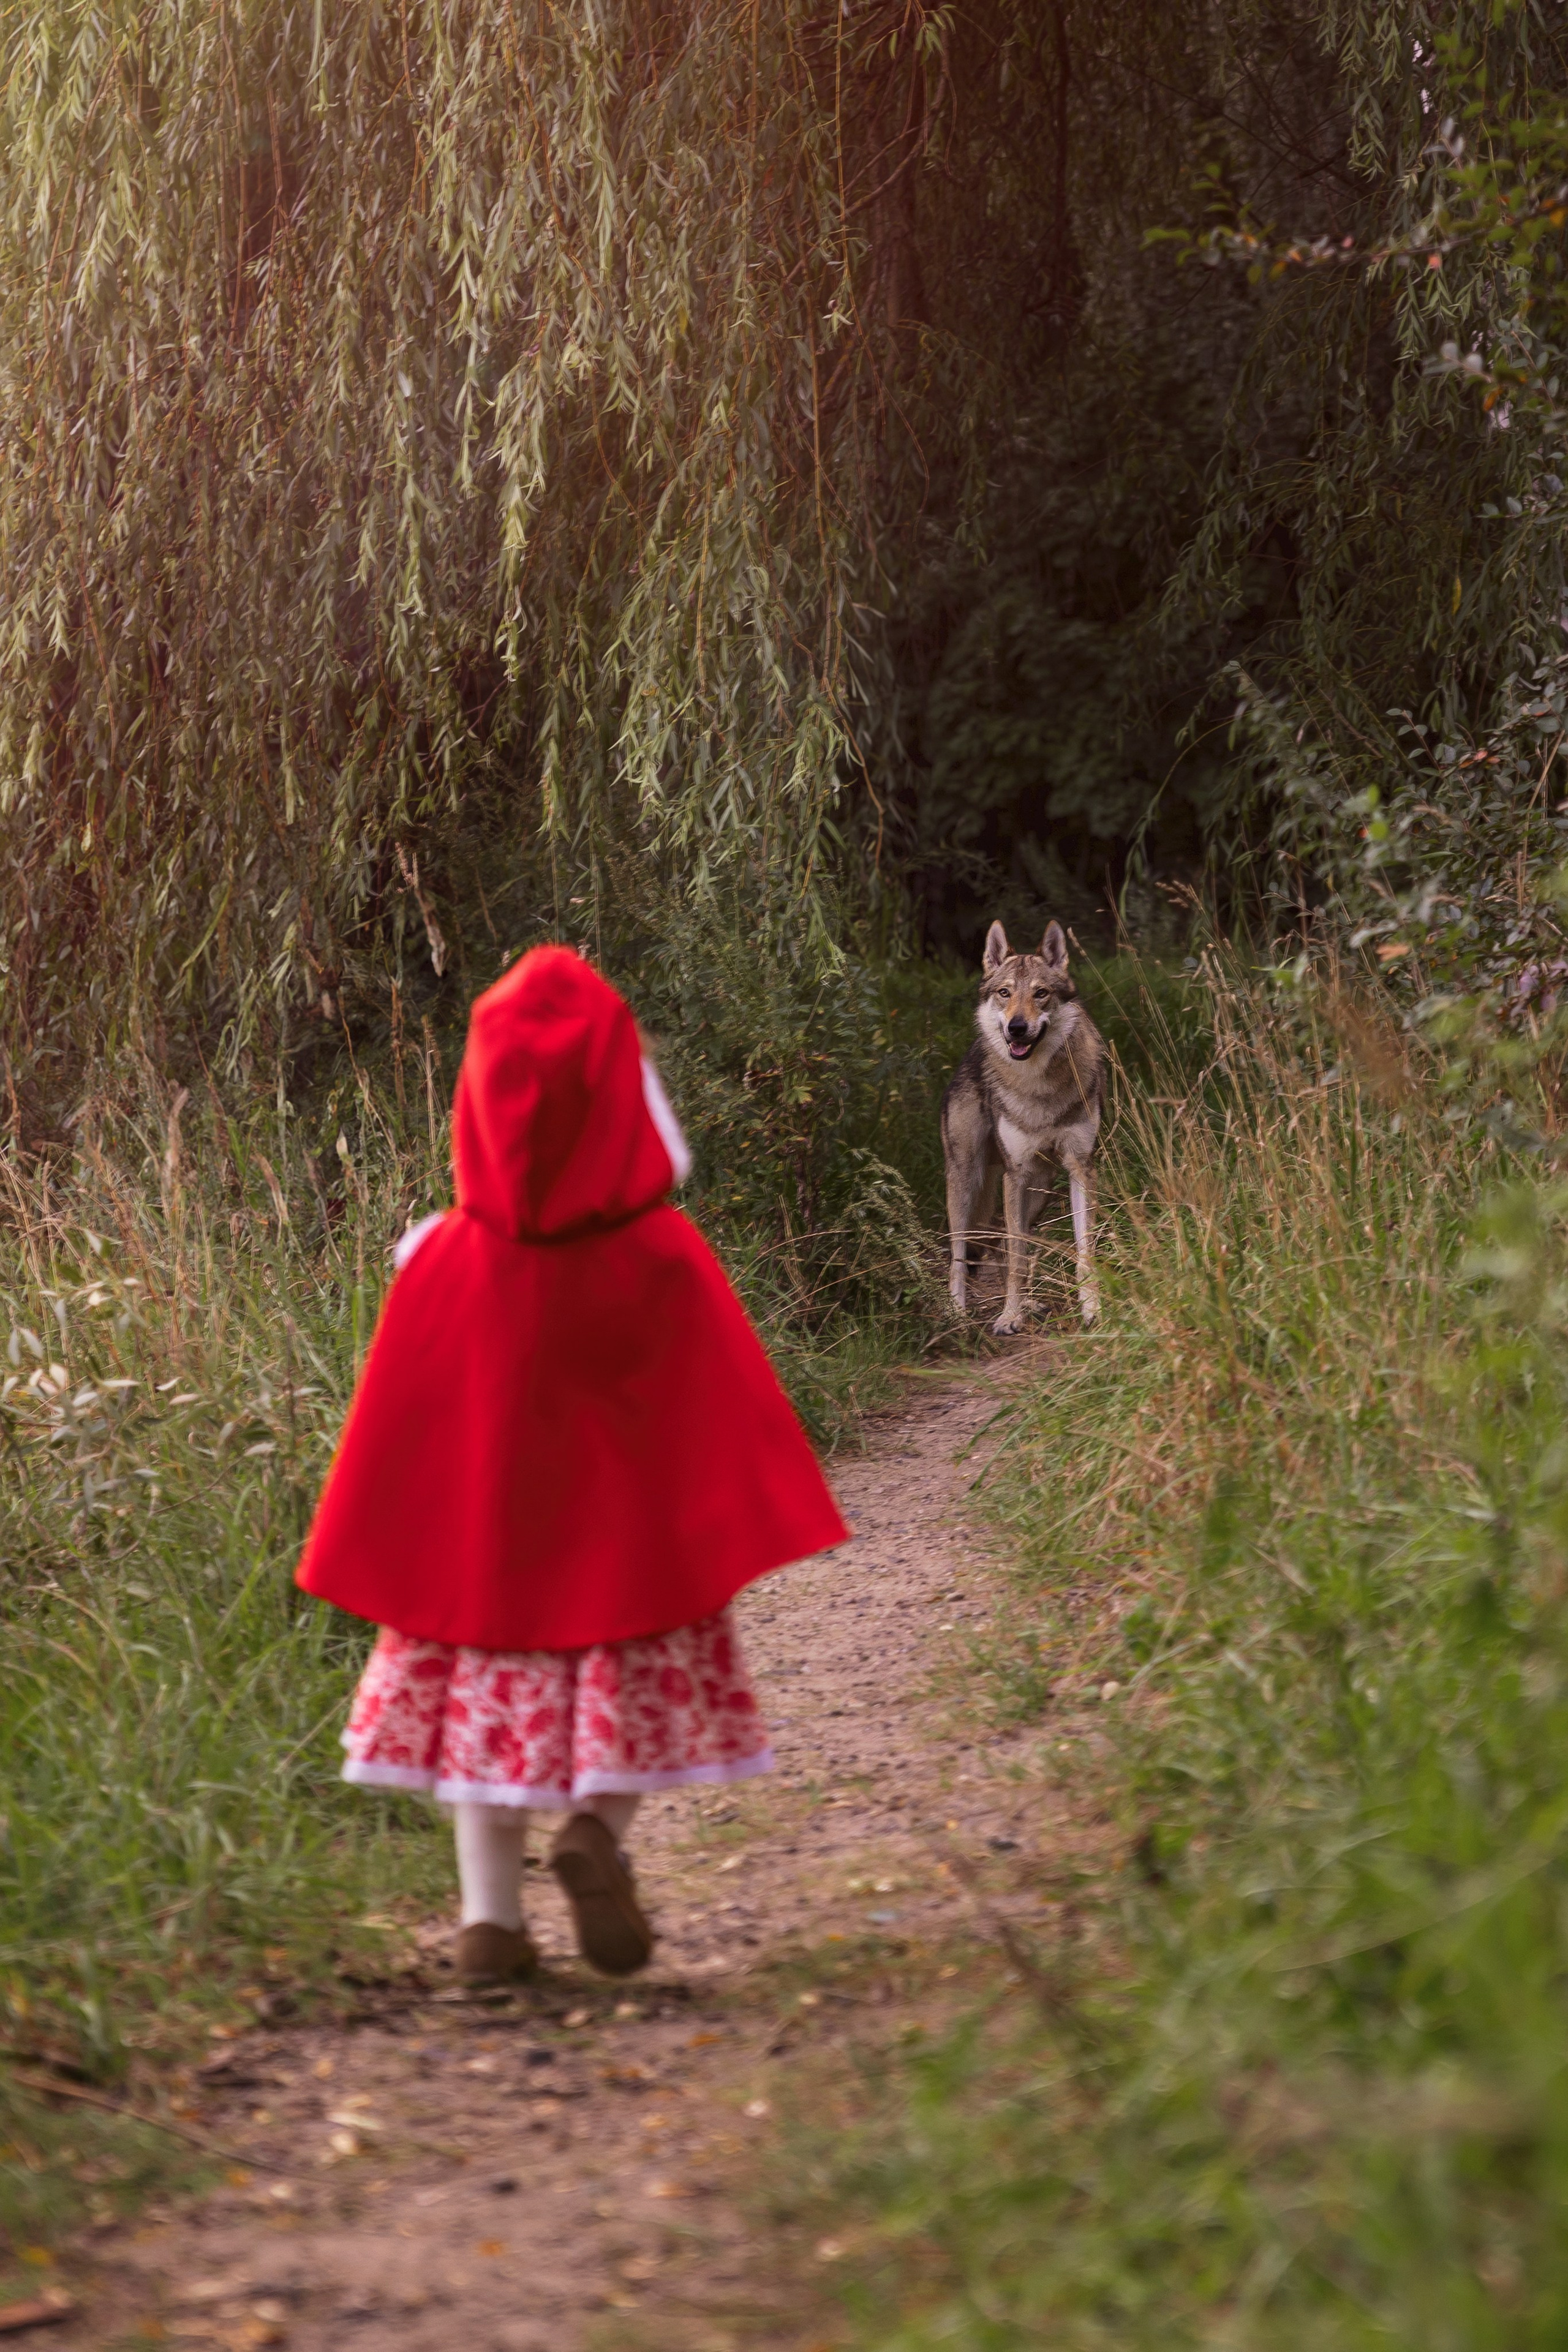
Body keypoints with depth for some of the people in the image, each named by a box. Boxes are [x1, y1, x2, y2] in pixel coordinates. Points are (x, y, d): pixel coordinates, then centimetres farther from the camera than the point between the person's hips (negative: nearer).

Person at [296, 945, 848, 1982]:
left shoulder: (447, 1262, -8)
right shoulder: (663, 1258, -11)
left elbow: (400, 1420, -4)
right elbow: (722, 1413, -6)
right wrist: (742, 1528, 4)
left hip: (484, 1512, 2)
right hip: (631, 1521, -1)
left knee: (492, 1687, 10)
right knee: (641, 1675, 14)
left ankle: (491, 1917, 4)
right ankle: (598, 1824, -12)